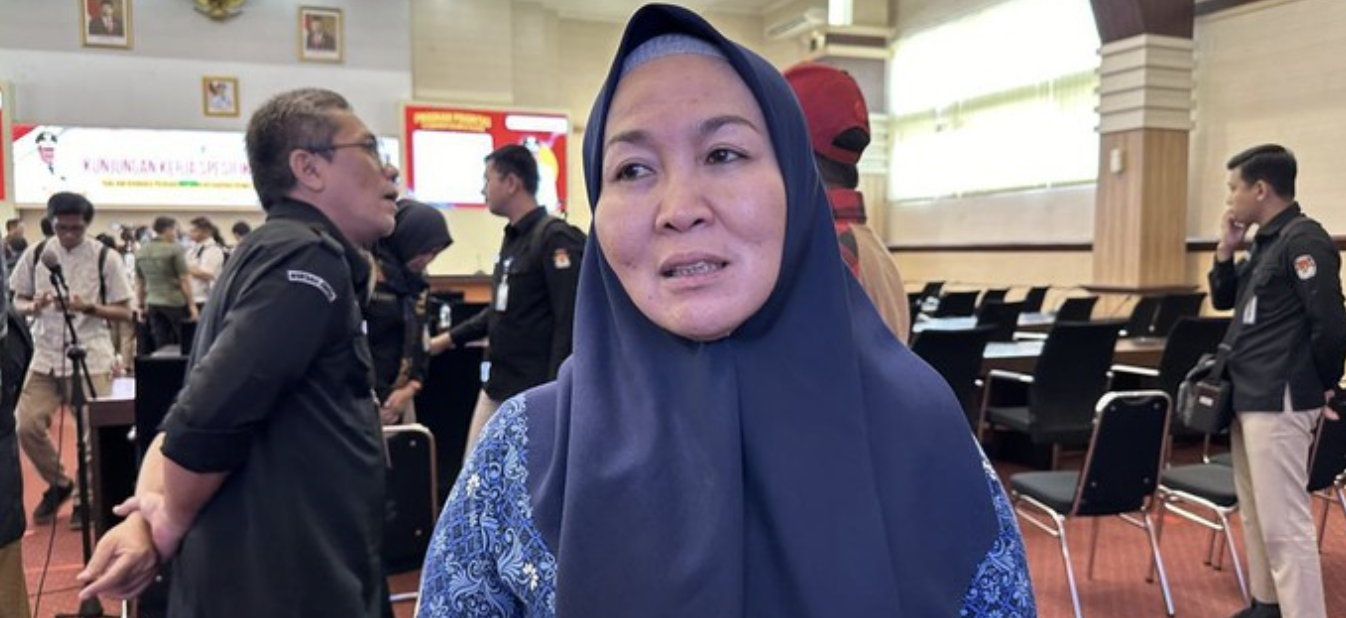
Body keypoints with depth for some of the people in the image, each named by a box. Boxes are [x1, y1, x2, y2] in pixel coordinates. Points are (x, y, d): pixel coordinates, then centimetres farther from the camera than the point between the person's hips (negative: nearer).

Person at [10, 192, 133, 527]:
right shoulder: (36, 253, 3)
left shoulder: (106, 257, -5)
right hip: (45, 357, 3)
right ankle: (59, 483, 22)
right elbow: (18, 301, 11)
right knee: (27, 425, -3)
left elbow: (125, 313, -3)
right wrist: (33, 306, -12)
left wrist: (89, 307, -20)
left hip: (91, 359, -3)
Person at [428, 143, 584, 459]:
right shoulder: (512, 237, 12)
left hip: (535, 393, -9)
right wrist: (449, 338, 21)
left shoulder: (555, 237, -15)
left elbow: (570, 323, -20)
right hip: (497, 387, 9)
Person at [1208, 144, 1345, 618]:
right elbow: (1223, 300, 21)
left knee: (1284, 522, -7)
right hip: (1249, 397, 10)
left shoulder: (1303, 240, -15)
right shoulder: (1265, 241, 13)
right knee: (1255, 514, 18)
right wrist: (1226, 250, 6)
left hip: (1279, 401, -10)